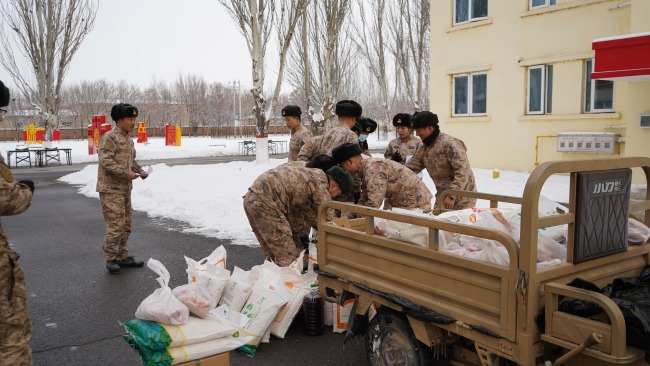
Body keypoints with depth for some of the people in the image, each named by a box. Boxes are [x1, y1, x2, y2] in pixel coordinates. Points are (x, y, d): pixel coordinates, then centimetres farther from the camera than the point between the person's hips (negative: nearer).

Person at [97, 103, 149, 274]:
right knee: (116, 225, -9)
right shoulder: (110, 137, -12)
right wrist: (126, 173, -23)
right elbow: (106, 161, -21)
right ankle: (111, 259, 4)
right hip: (111, 189, -9)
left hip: (125, 189, 9)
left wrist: (139, 169, 7)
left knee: (125, 225, 14)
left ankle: (122, 256, 24)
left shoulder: (128, 139, 16)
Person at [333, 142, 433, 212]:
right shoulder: (365, 168, 5)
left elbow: (374, 203, -30)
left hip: (417, 204, -10)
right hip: (401, 204, 10)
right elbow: (364, 200, 11)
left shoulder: (373, 168, -26)